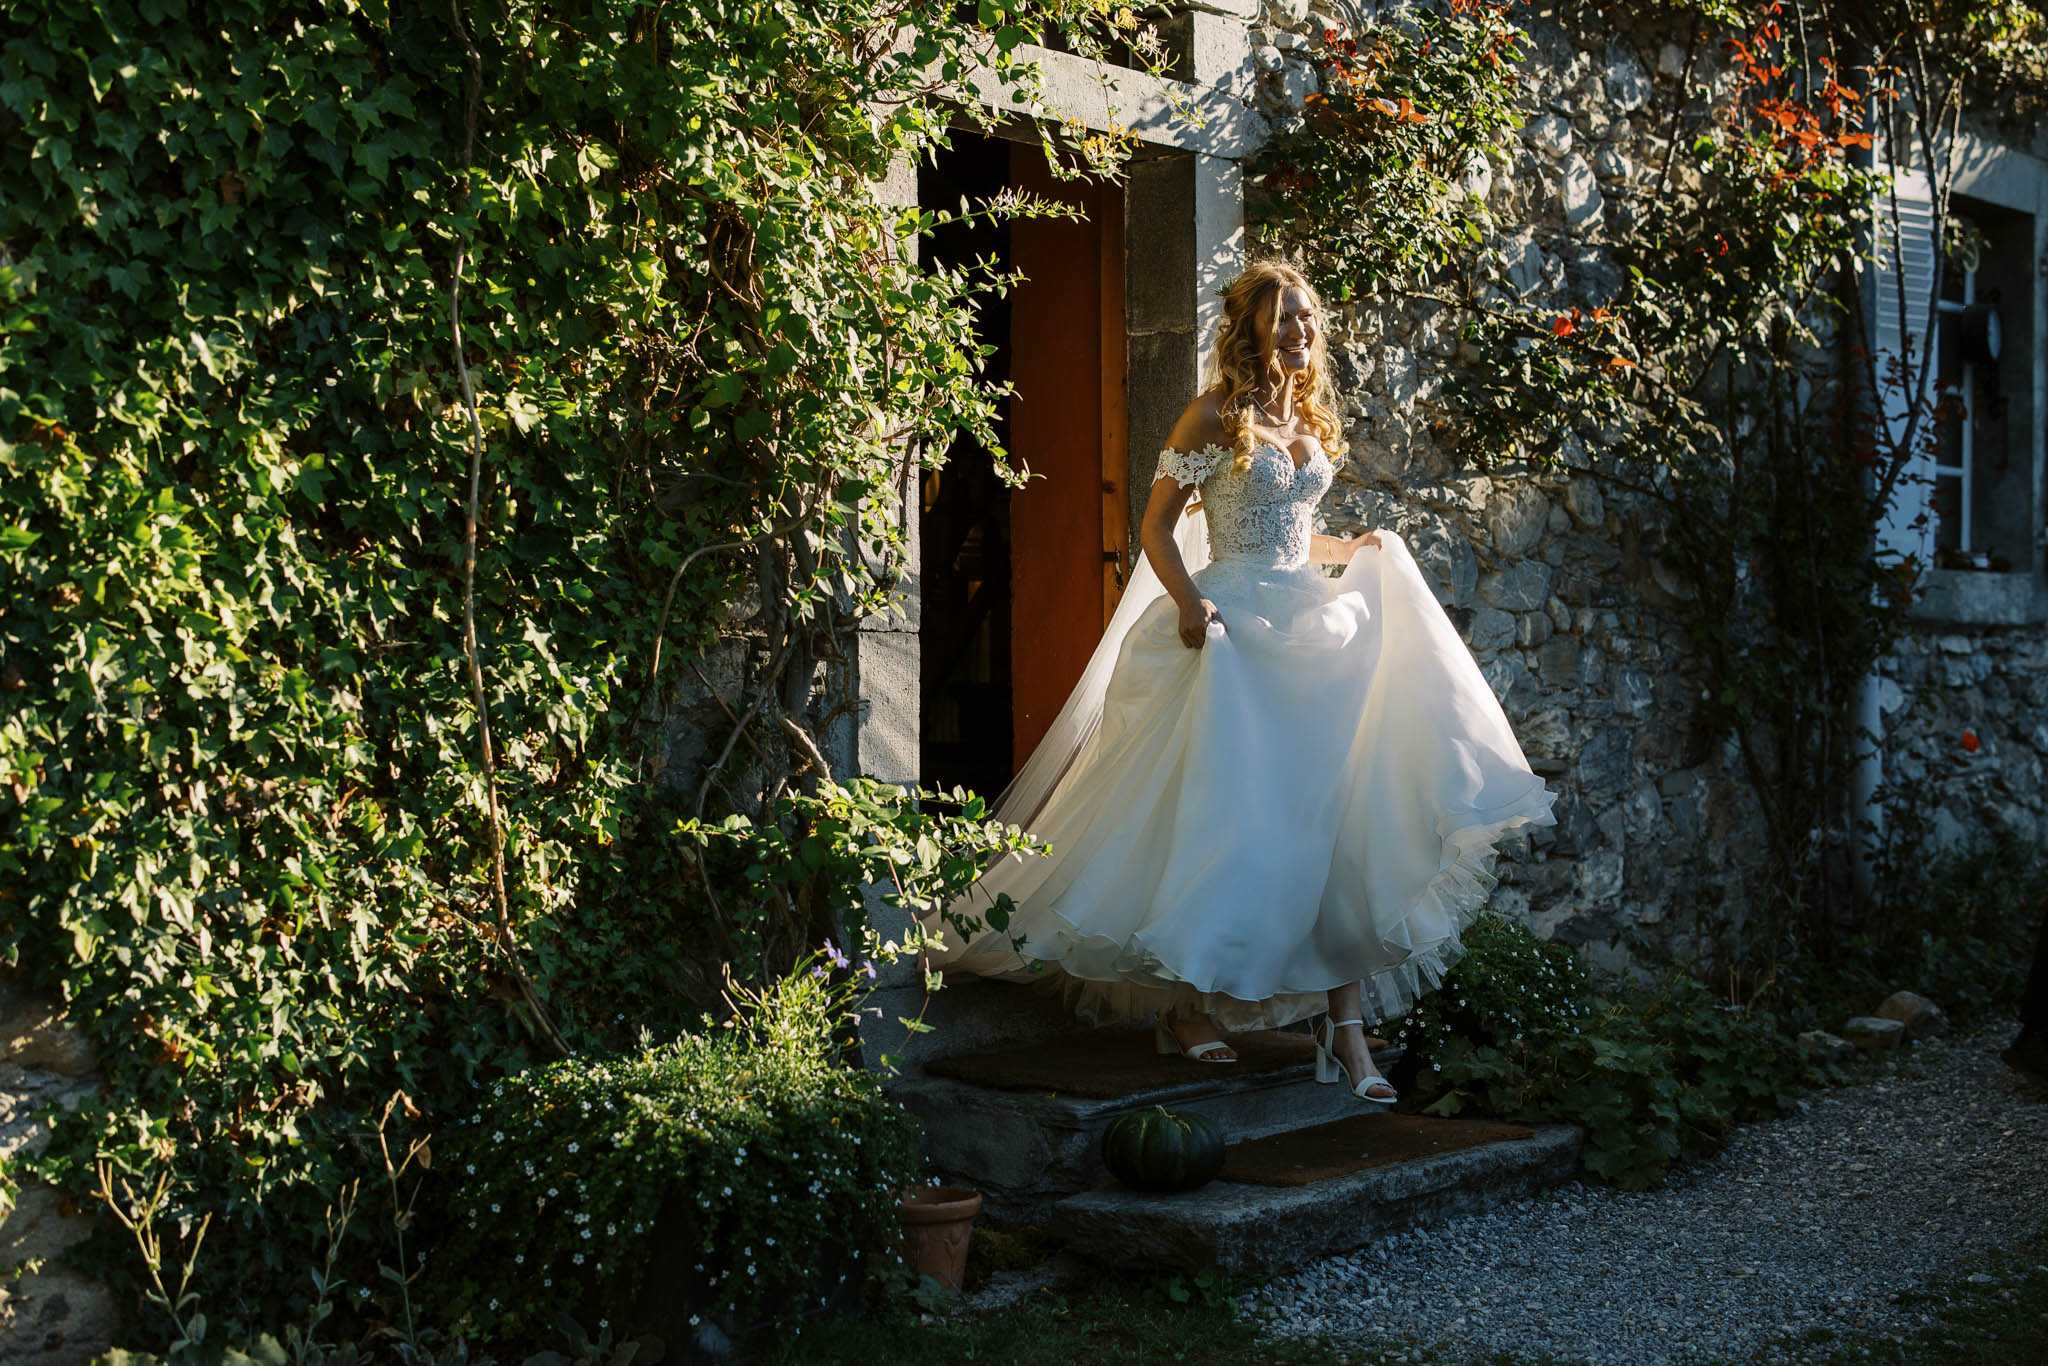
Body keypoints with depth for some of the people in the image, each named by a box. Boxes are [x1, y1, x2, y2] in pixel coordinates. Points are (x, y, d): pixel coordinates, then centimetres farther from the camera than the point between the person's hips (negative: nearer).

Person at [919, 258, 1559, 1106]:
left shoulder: (1310, 414, 15)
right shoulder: (1215, 415, -4)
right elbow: (1156, 525, -6)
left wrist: (1361, 550, 13)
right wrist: (1188, 601, -19)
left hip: (1309, 624, 6)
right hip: (1234, 626, -6)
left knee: (1333, 812, -1)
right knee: (1221, 813, -4)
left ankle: (1345, 1024, 0)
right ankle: (1182, 1007, 11)